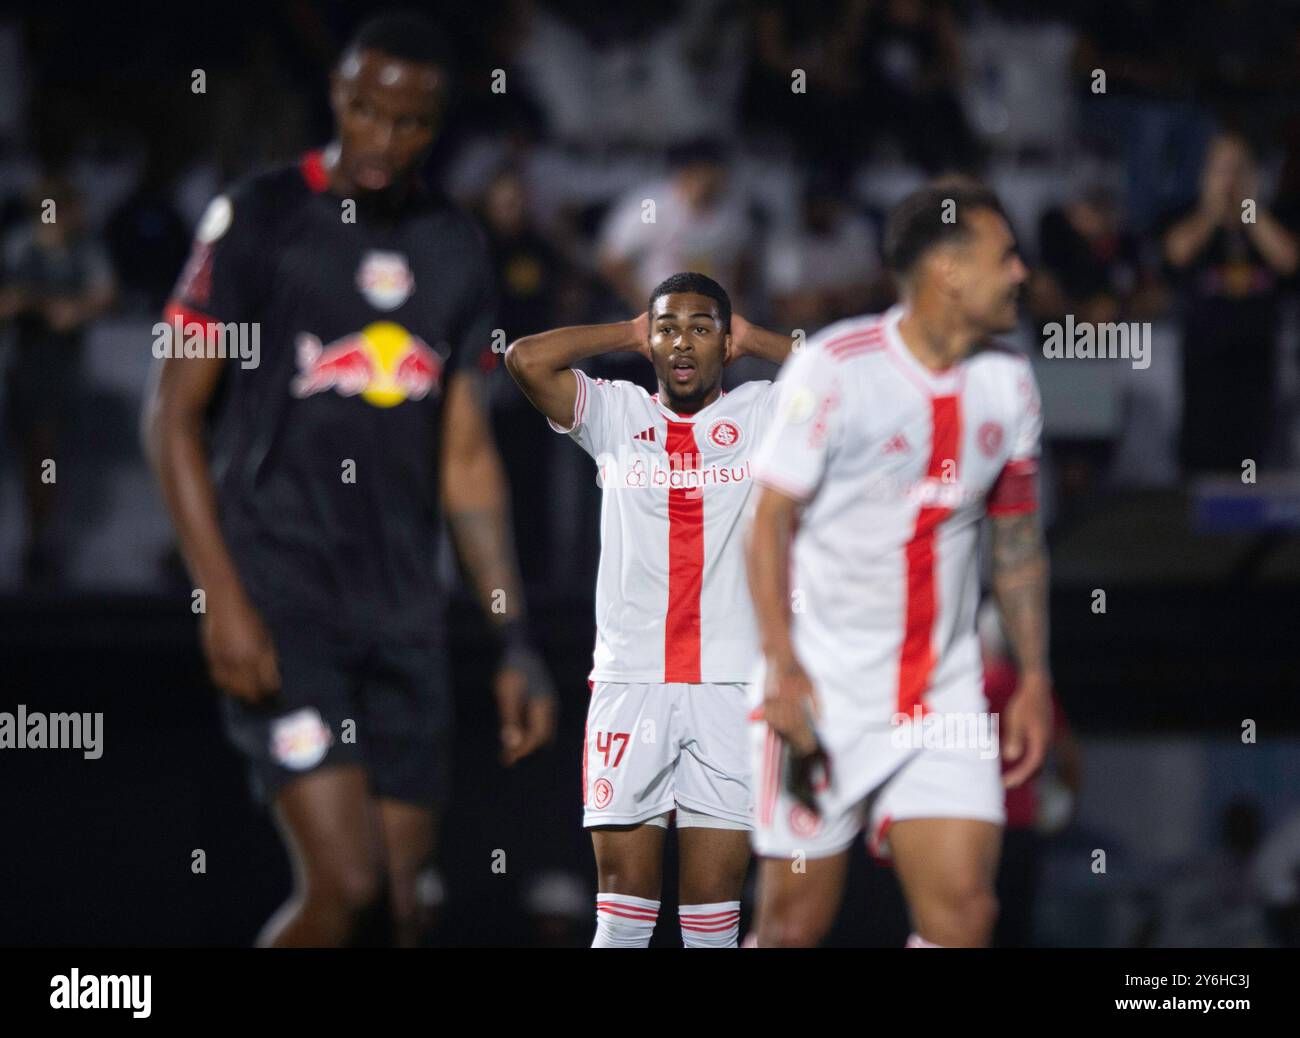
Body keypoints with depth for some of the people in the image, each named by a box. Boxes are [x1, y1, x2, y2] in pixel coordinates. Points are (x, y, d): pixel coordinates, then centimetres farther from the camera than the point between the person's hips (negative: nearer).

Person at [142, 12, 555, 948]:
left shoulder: (457, 249, 12)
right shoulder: (260, 220, -4)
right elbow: (175, 413, -3)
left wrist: (517, 642, 10)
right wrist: (223, 601, -13)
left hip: (406, 610, 5)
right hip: (282, 598, -5)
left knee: (399, 906, 2)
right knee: (345, 886, -17)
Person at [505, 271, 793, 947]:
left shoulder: (762, 416, 9)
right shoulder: (615, 415, 9)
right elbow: (525, 359, -4)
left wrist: (753, 340, 7)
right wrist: (629, 334, 8)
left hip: (730, 688, 0)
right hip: (628, 681, 0)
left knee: (714, 919, 0)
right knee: (622, 905, -2)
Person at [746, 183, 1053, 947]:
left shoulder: (1009, 384, 7)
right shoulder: (837, 368, -10)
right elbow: (772, 519, -9)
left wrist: (1035, 677, 11)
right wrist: (783, 665, -19)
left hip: (945, 696, 4)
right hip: (824, 685, -4)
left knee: (964, 912, -9)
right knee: (797, 922, 0)